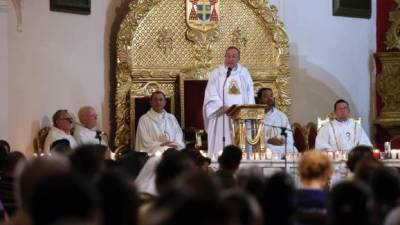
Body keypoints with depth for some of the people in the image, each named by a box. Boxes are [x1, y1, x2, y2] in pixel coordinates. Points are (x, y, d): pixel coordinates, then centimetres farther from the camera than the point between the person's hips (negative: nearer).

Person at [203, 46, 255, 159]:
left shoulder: (244, 73, 14)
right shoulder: (216, 73, 5)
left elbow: (250, 95, 11)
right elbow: (211, 95, -4)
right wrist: (223, 107, -19)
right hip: (222, 118, -2)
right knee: (222, 145, -9)